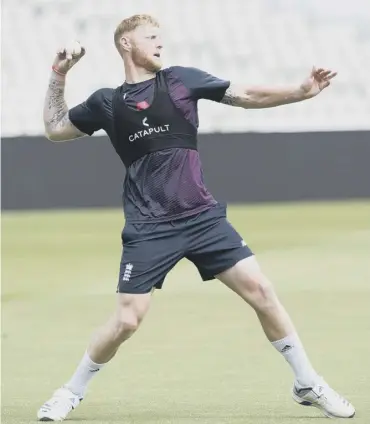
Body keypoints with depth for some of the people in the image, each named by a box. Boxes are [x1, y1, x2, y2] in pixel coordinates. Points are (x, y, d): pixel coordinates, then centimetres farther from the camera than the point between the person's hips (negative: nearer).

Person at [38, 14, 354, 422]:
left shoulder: (181, 80, 7)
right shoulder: (107, 102, 7)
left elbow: (248, 96, 5)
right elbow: (54, 129, 19)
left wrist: (301, 91, -7)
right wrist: (58, 76, 11)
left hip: (203, 216, 2)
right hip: (148, 229, -1)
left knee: (260, 289, -5)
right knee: (126, 320, -9)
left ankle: (308, 384, 9)